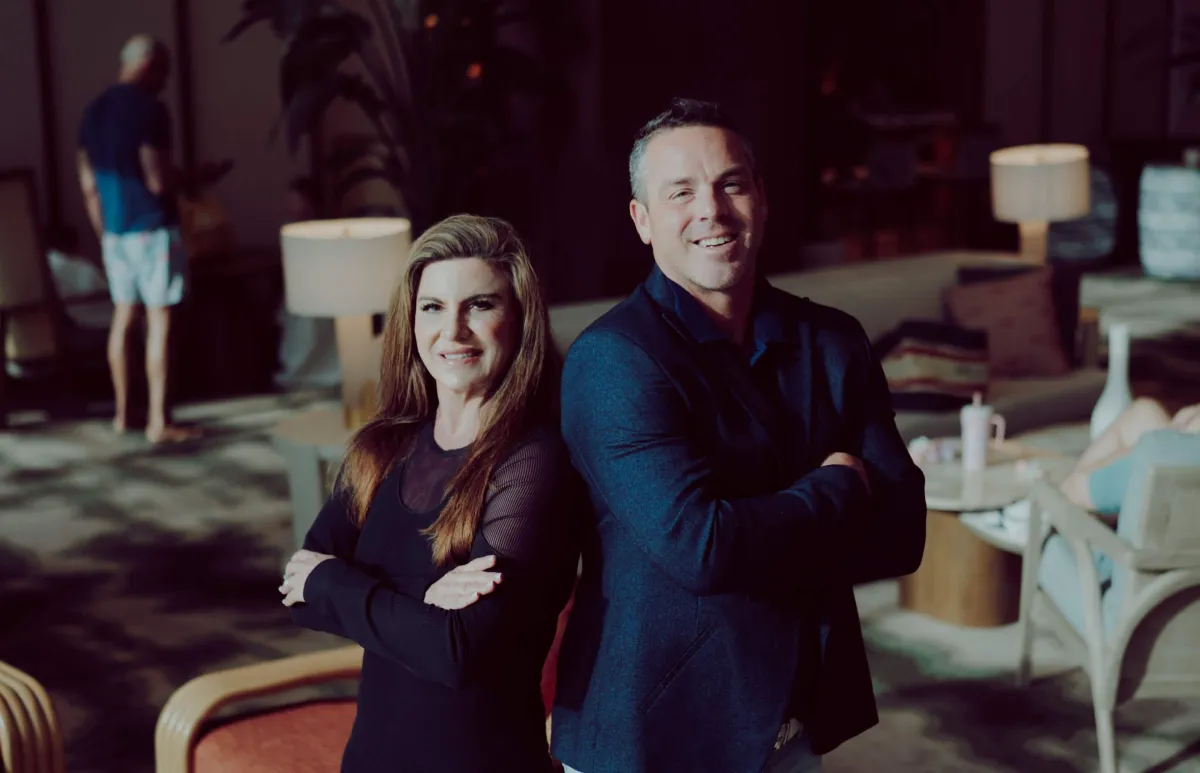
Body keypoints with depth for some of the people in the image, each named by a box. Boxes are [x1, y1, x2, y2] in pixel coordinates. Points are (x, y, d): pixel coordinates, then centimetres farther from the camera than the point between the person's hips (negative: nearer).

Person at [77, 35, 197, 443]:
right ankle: (157, 422, -6)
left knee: (123, 316, 15)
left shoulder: (94, 111, 11)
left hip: (113, 229, 8)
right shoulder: (148, 109, -14)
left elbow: (88, 183, 13)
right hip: (152, 228, -8)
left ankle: (122, 413, 21)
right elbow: (157, 179, -18)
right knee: (158, 321, -5)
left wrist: (104, 232, 20)